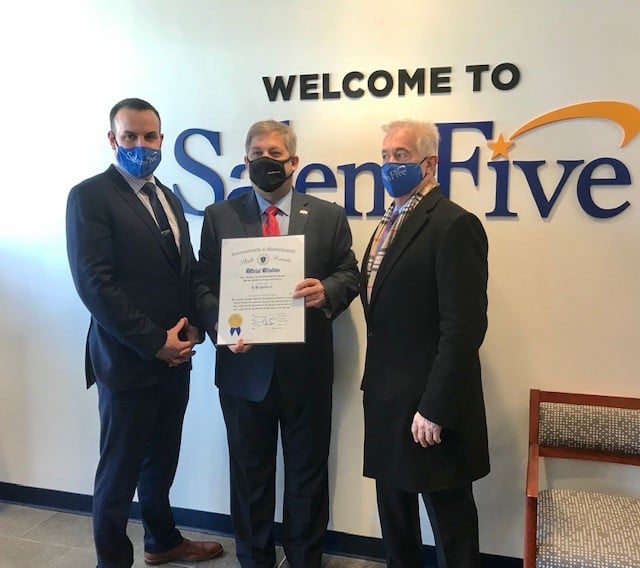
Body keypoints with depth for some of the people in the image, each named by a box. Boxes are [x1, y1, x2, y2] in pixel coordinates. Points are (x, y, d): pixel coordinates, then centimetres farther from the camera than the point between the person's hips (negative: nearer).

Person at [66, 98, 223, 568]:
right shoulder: (90, 196, -9)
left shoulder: (167, 198, 14)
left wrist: (191, 328, 0)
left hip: (174, 357, 7)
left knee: (162, 461, 20)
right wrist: (154, 342, -17)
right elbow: (94, 282, -18)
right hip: (128, 359, -7)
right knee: (120, 470, 7)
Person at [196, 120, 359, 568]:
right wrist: (221, 328, -17)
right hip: (244, 365, 0)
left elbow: (349, 274, 3)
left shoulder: (329, 216, 5)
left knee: (308, 471, 14)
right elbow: (205, 285, 1)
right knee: (249, 472, 15)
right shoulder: (219, 216, 4)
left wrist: (327, 292, -19)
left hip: (306, 367, 0)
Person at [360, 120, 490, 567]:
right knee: (395, 516, 21)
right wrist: (375, 383, 13)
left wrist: (436, 408, -21)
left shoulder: (454, 224, -15)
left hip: (429, 402, -9)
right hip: (386, 396, 9)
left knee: (450, 521, 9)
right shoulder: (392, 222, 14)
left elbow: (464, 327, -21)